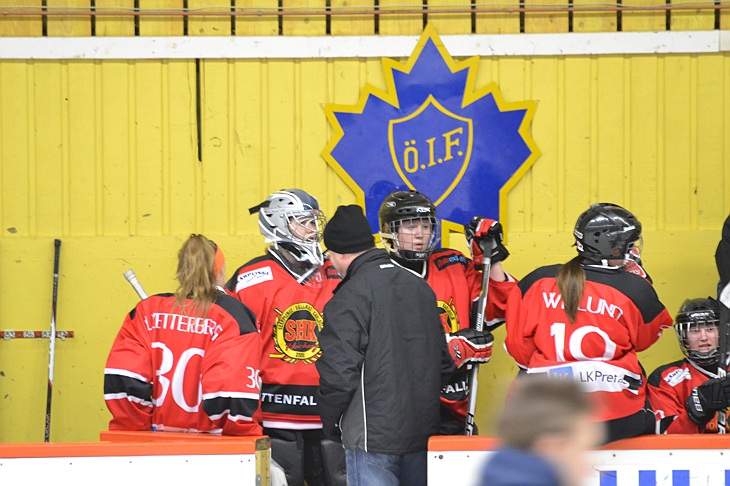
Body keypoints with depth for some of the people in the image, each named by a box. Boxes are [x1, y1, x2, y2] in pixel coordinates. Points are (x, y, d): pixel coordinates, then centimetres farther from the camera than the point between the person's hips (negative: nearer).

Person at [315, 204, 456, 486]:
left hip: (372, 437, -7)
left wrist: (330, 424, -2)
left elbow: (339, 371, -18)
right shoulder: (421, 288, 11)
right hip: (423, 433, 7)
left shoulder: (350, 297, -14)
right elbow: (444, 364, 15)